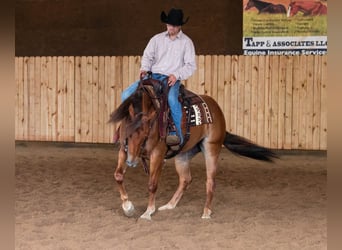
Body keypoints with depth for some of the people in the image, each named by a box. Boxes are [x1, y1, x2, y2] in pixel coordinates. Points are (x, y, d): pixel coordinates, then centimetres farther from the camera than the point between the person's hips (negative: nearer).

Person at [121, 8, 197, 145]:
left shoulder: (186, 42, 4)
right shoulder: (157, 39, 12)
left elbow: (190, 65, 0)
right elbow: (147, 56, 13)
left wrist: (176, 75, -15)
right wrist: (144, 68, -8)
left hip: (171, 79, -4)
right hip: (153, 76, 4)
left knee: (172, 98, -38)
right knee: (126, 95, -14)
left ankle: (178, 135, -27)